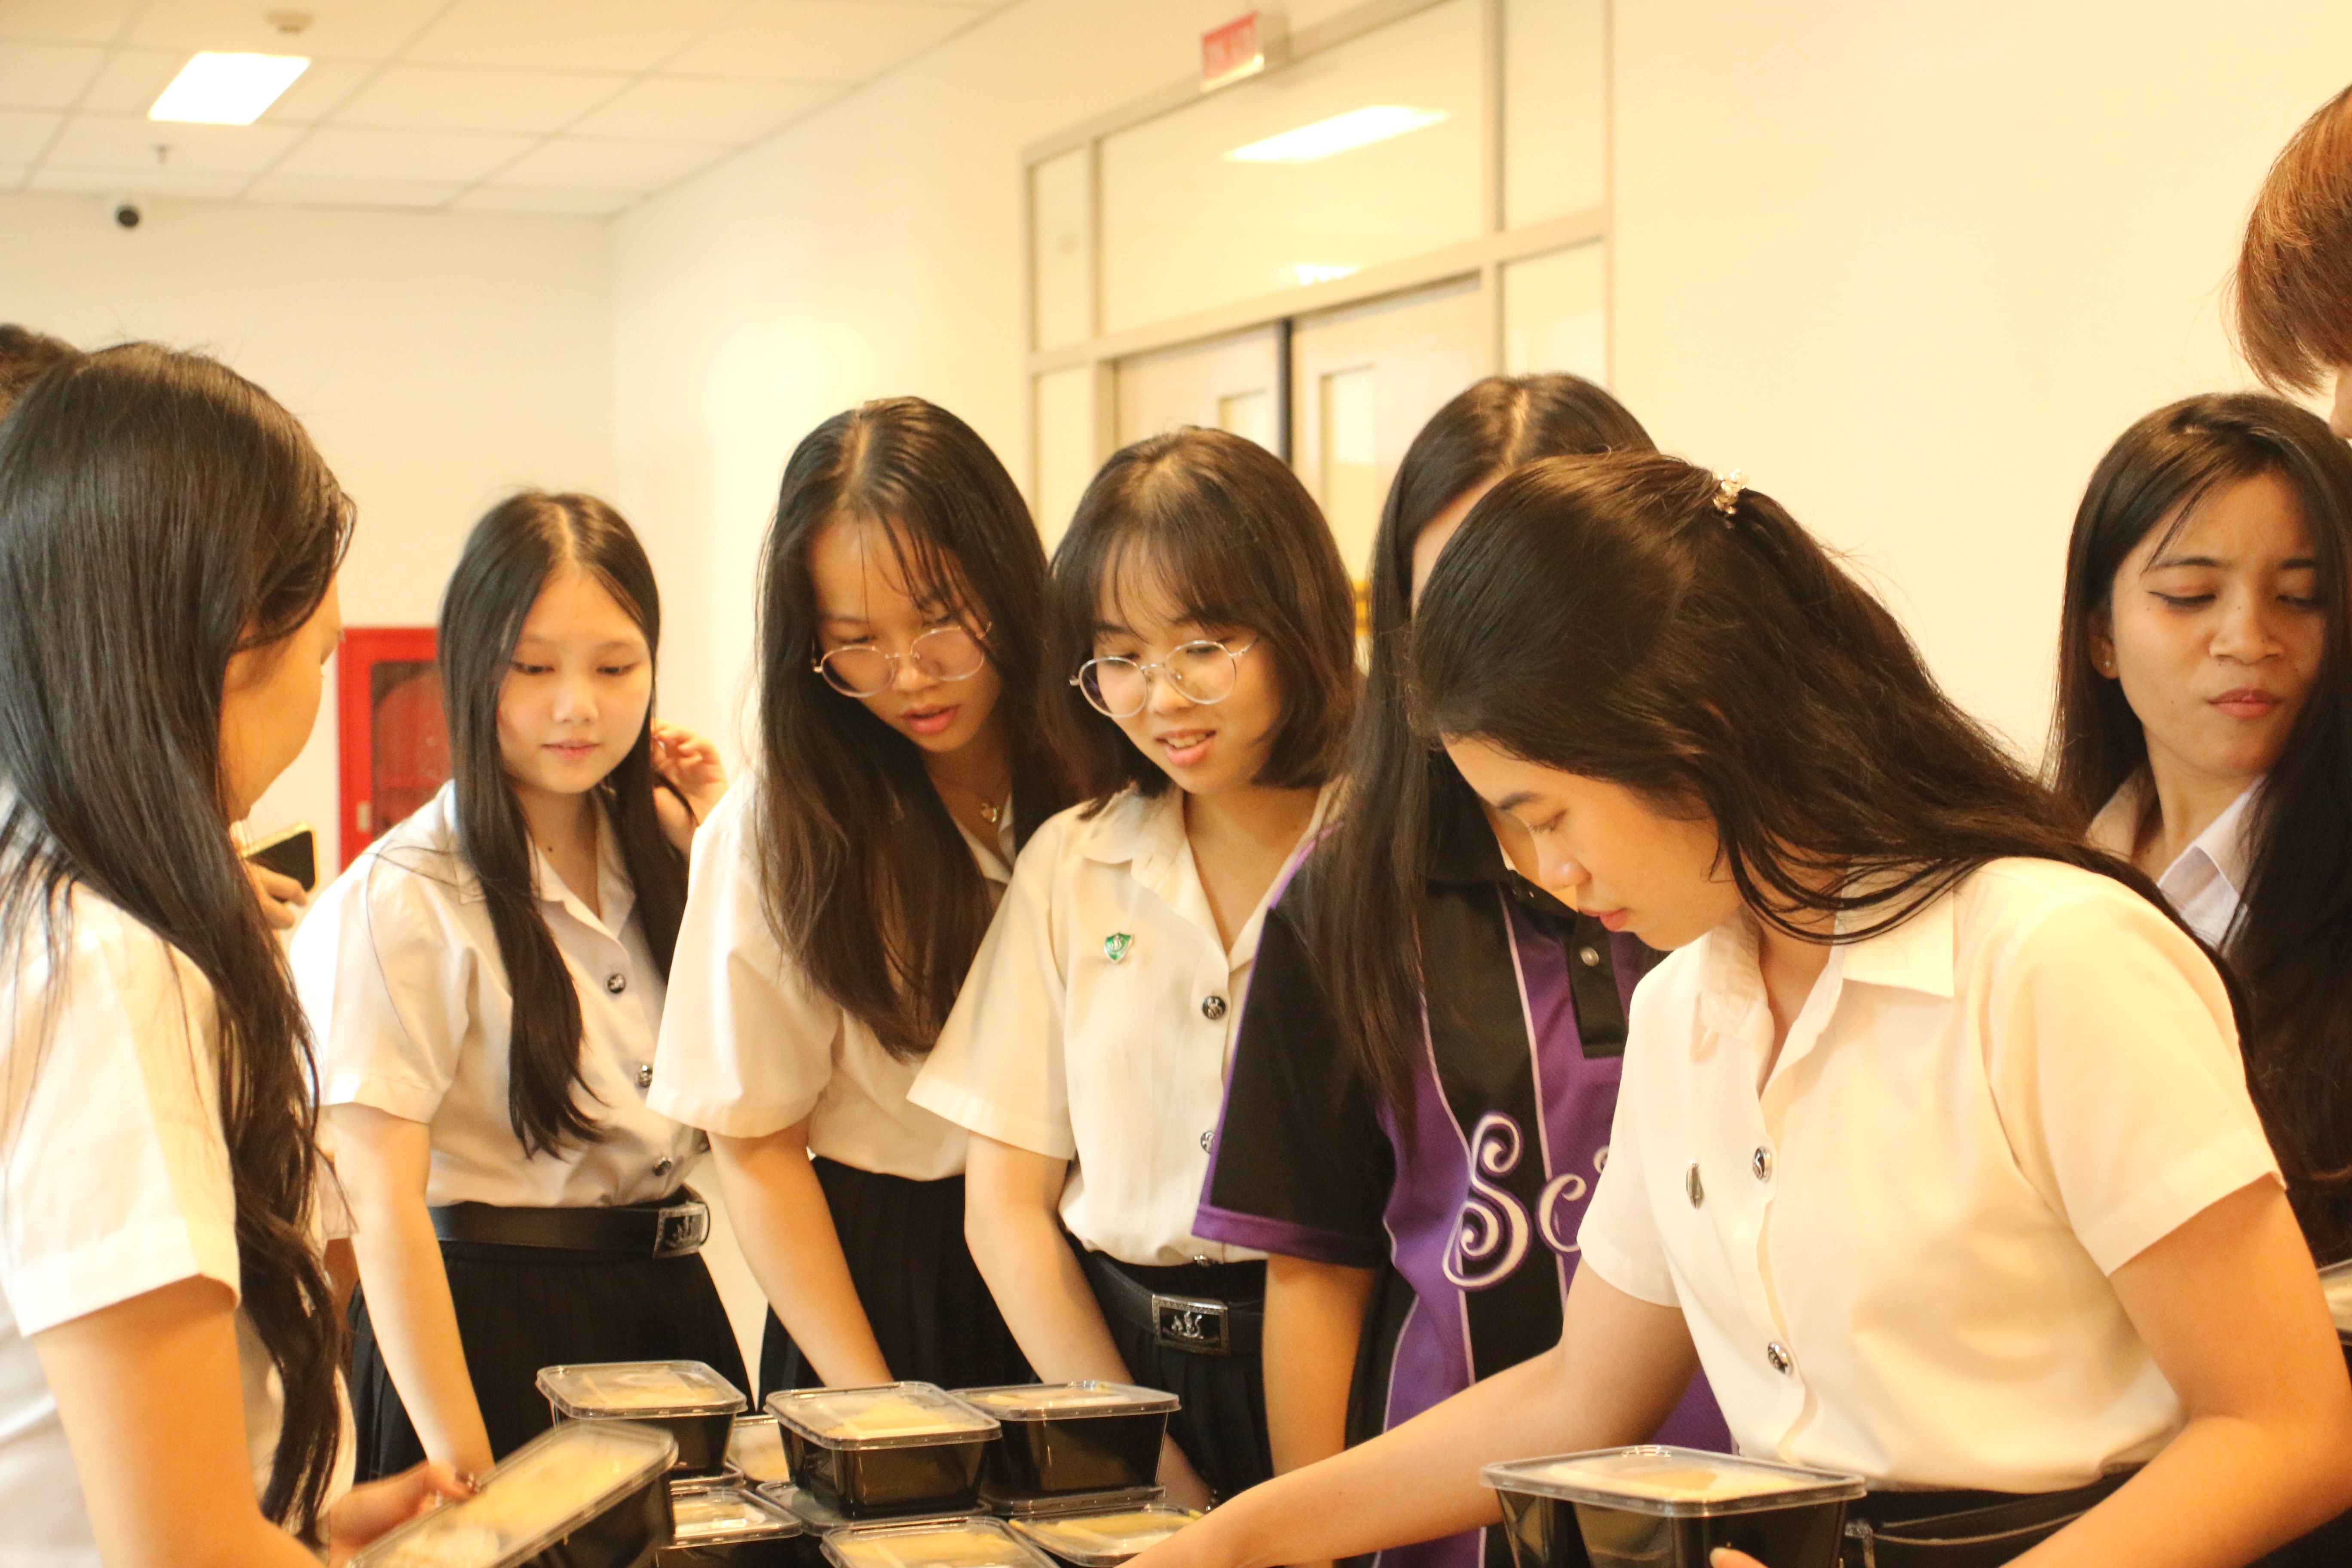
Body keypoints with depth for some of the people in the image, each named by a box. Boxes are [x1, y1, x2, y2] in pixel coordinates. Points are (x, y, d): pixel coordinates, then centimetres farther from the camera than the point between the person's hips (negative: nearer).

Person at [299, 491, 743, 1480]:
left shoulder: (653, 860, 8)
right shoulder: (400, 900, -13)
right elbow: (385, 1204, -17)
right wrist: (465, 1472, -22)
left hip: (669, 1309, 6)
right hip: (489, 1328, -6)